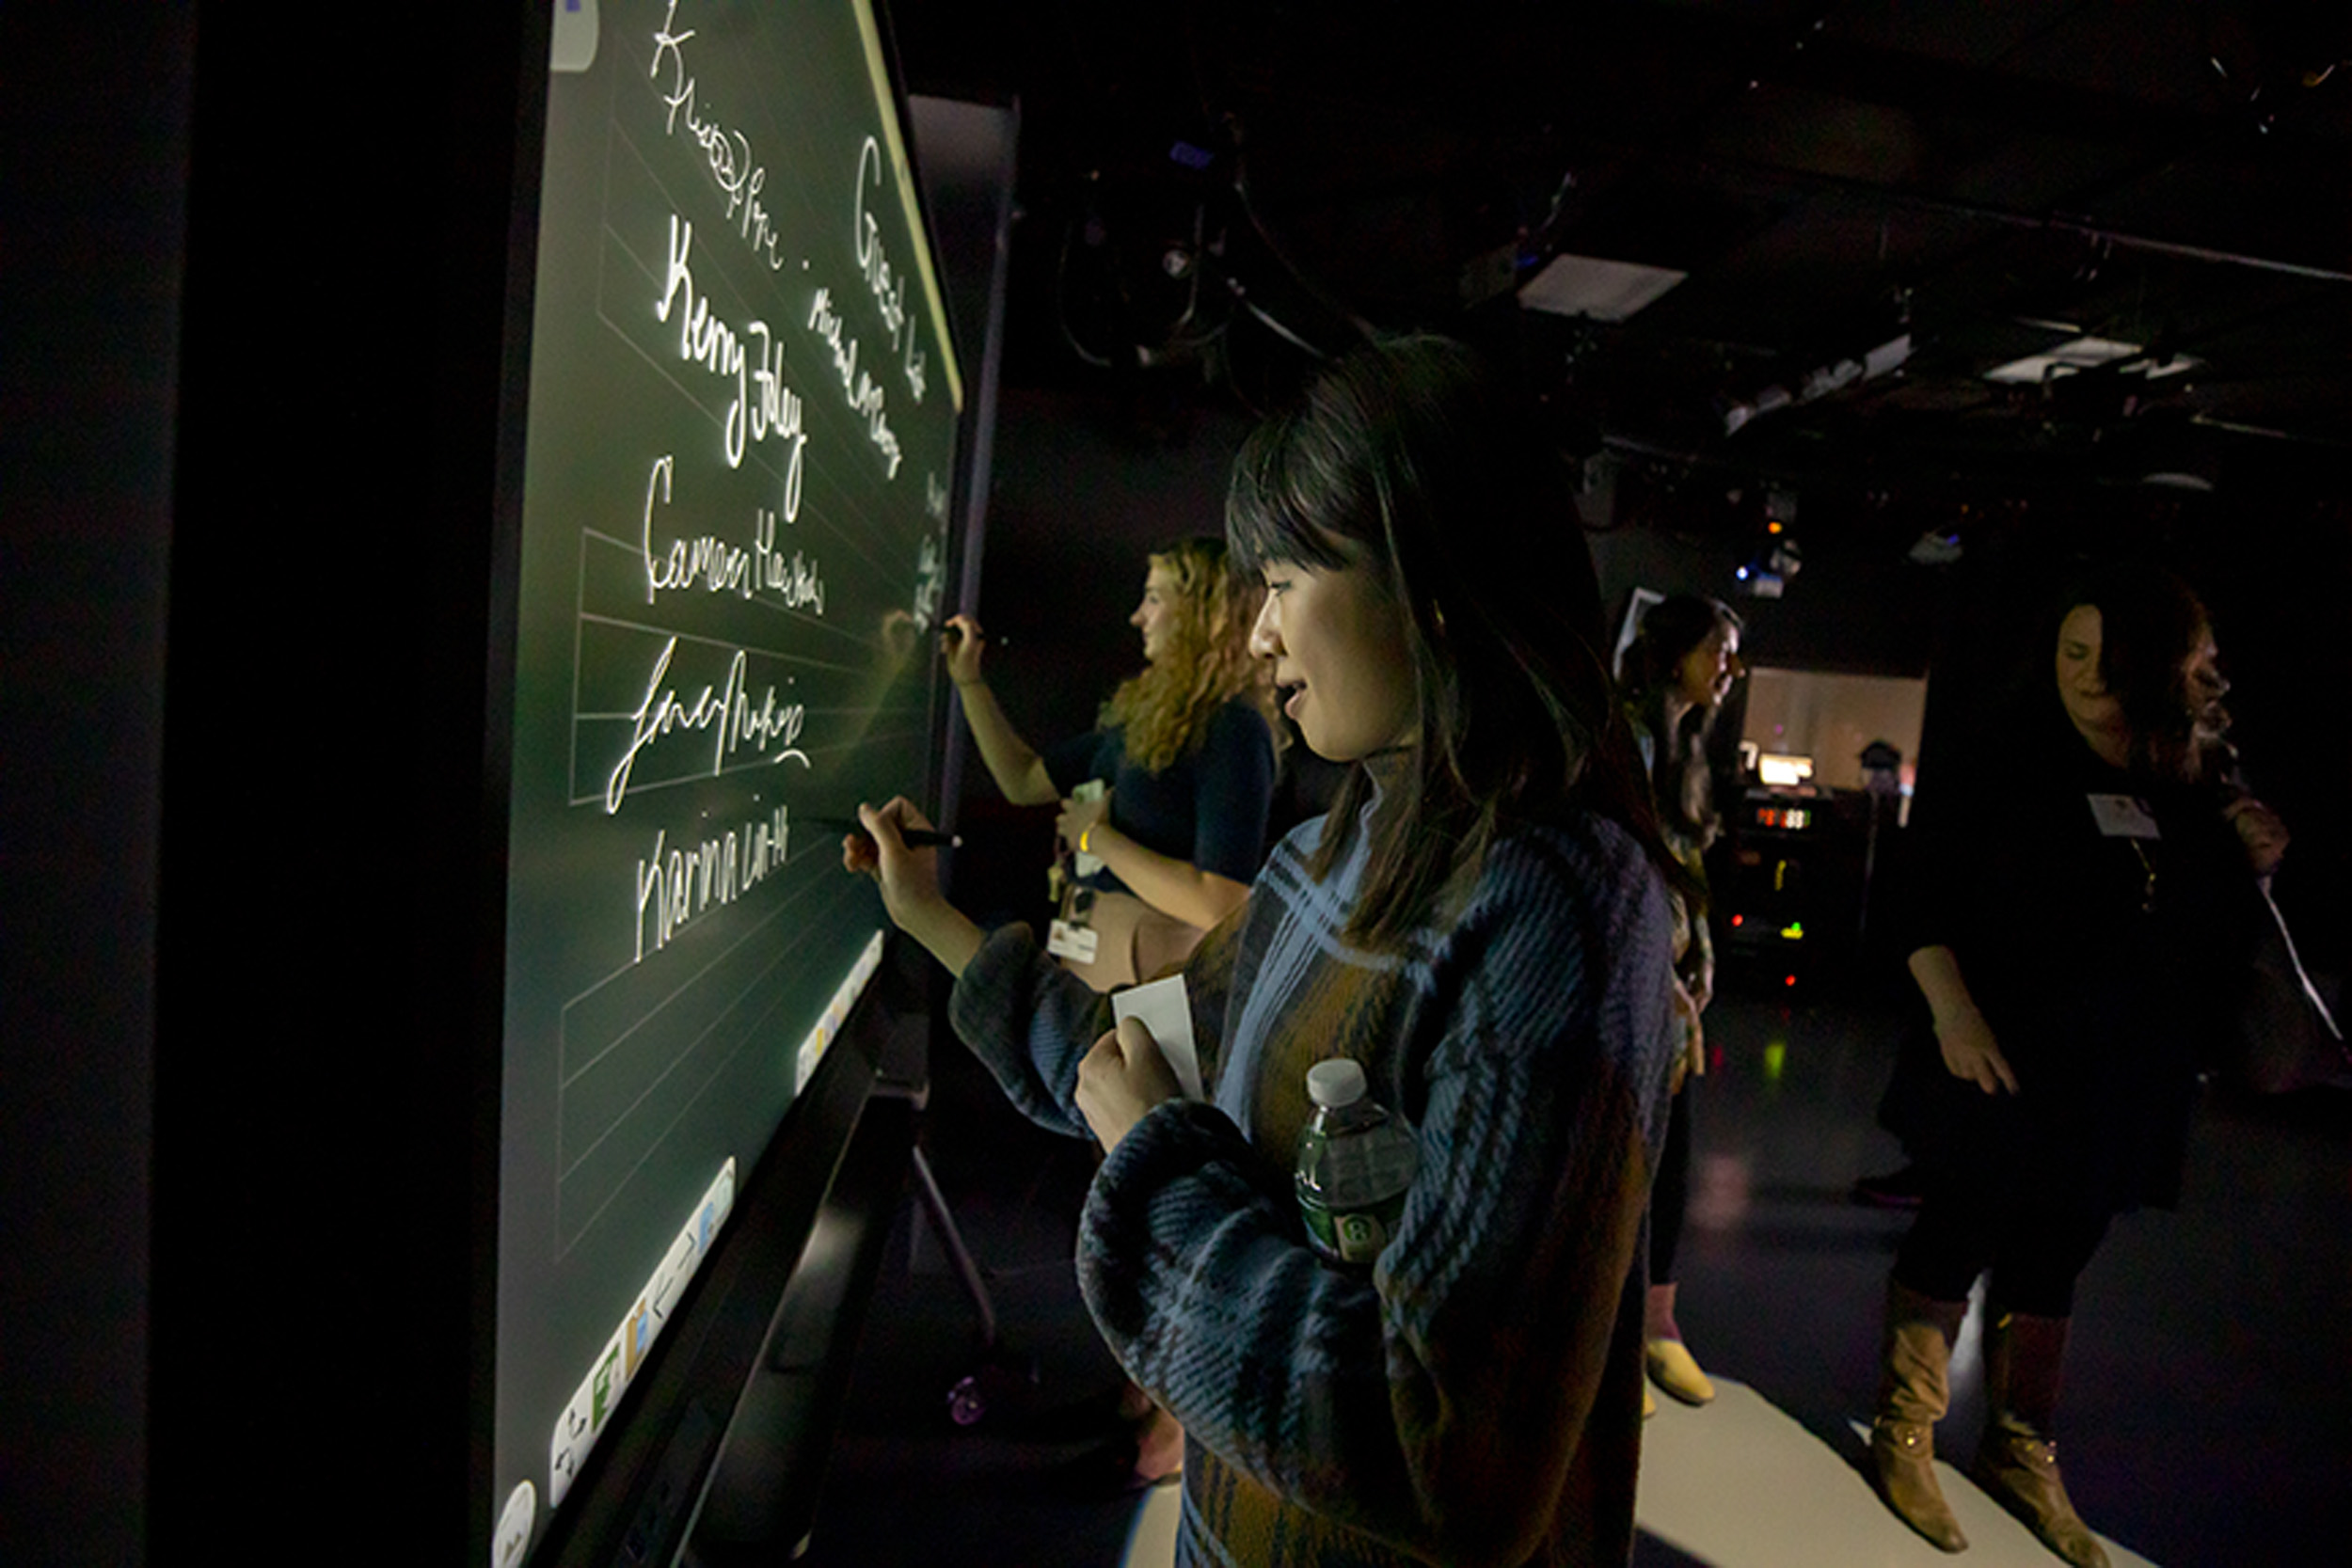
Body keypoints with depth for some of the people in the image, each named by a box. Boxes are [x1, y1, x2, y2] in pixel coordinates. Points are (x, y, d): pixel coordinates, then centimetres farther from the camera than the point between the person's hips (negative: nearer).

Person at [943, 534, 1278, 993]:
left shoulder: (1233, 731, -17)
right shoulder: (1140, 711, 9)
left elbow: (1220, 906, -24)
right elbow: (1025, 783, 19)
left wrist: (1098, 837, -15)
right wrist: (967, 679, 18)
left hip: (1154, 969, -8)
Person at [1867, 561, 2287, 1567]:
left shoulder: (2205, 793, 4)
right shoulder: (2014, 777, -8)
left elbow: (2223, 950, 14)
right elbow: (1927, 900, -9)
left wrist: (2255, 870, -4)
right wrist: (1952, 1012, -19)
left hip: (2121, 1094, 4)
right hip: (2001, 1071, -4)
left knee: (2051, 1265, 18)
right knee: (1953, 1246, 6)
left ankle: (2018, 1451, 36)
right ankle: (1904, 1434, 24)